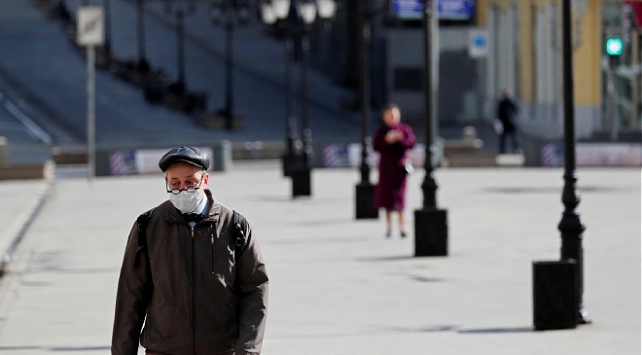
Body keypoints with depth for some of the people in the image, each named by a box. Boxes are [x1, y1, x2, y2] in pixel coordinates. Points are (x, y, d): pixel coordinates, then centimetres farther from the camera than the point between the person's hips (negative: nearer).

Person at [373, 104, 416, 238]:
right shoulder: (380, 131, 5)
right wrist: (386, 141, -20)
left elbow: (411, 143, -7)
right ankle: (389, 225, 11)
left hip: (399, 165, -1)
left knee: (399, 195, -7)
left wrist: (399, 139, -23)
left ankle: (401, 225, -5)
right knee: (386, 194, 2)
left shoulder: (405, 129, 4)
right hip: (386, 166, 1)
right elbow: (375, 146, -3)